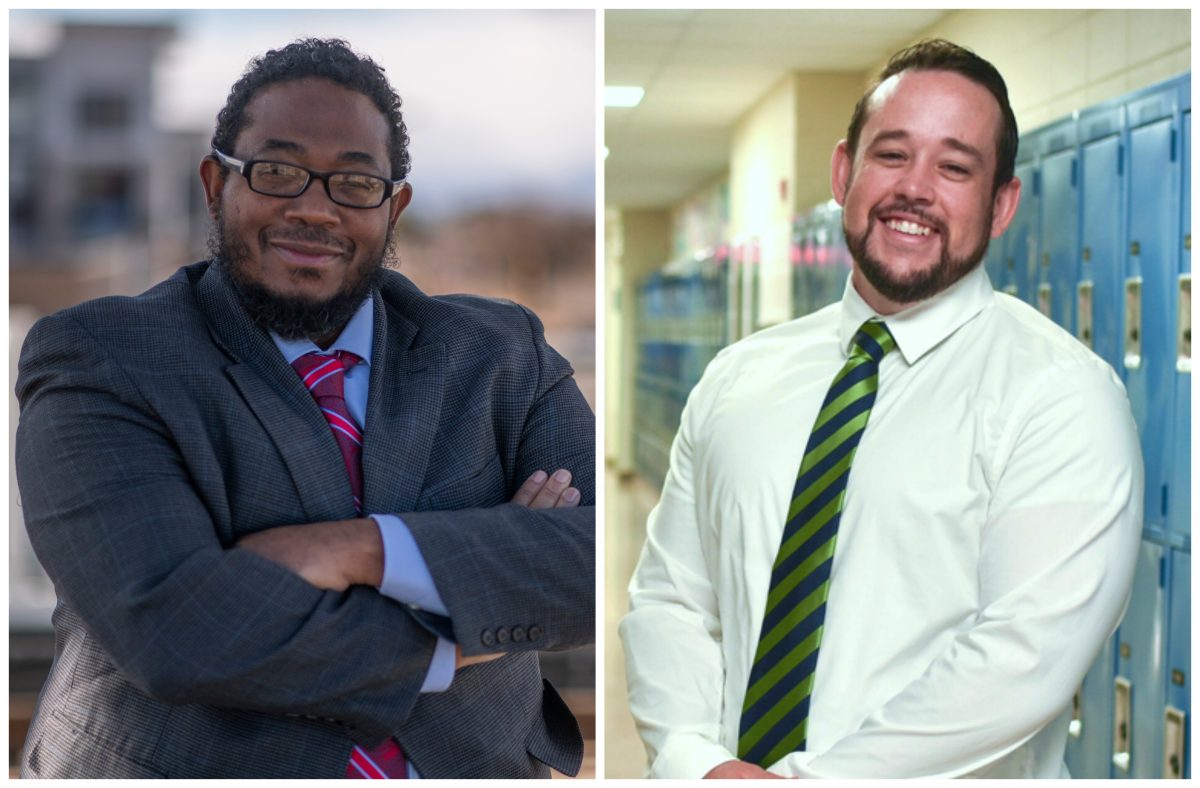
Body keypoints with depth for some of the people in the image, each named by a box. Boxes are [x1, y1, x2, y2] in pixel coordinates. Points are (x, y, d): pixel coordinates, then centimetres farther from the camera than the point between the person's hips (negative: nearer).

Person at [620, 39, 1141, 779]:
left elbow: (1024, 659, -20)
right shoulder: (738, 378, 3)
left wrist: (803, 780, -21)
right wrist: (696, 763, -14)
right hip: (726, 772, 4)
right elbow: (669, 597, 2)